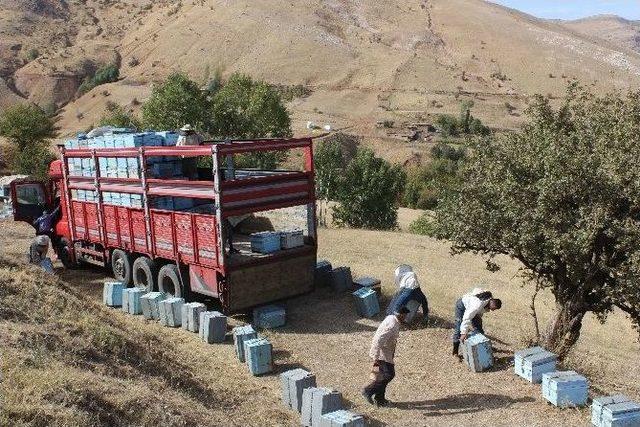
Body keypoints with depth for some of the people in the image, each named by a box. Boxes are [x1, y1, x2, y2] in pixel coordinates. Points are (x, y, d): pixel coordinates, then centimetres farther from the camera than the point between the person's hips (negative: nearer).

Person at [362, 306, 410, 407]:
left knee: (383, 375, 15)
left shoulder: (391, 318, 4)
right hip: (382, 353, -10)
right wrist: (376, 358, -30)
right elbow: (379, 340, -32)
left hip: (386, 352, 10)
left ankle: (379, 398, 25)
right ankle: (368, 391, 2)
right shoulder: (392, 325, -27)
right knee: (389, 375, -6)